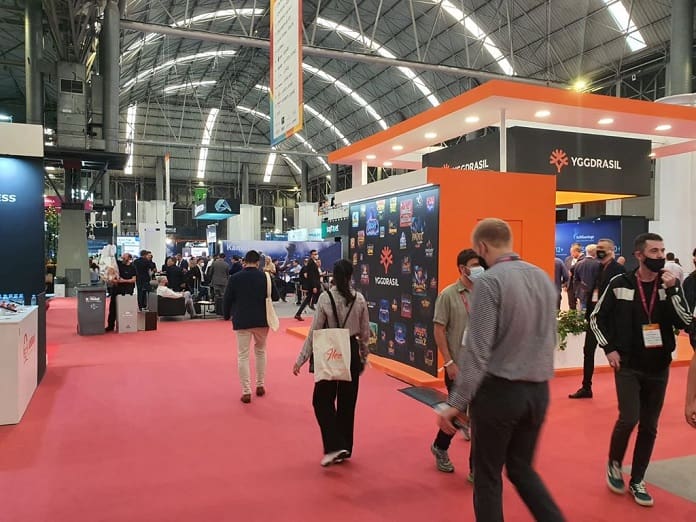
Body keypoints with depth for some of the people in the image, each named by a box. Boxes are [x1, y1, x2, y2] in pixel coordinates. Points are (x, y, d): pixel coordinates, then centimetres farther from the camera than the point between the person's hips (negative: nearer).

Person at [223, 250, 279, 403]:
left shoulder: (235, 278, -6)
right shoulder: (265, 277, -4)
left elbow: (227, 300, -1)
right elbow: (275, 297, 5)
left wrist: (226, 315, 15)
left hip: (242, 321, -1)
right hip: (261, 320, 2)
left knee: (243, 355, 5)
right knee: (260, 352, 20)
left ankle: (246, 392, 2)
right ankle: (260, 386, 26)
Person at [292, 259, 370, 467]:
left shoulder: (325, 297, -12)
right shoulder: (360, 299, -3)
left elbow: (314, 332, -11)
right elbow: (365, 333, 2)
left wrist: (301, 359, -4)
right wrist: (363, 357, 17)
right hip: (351, 352, 3)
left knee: (322, 400, 11)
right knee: (347, 402, 14)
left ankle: (334, 447, 1)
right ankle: (344, 448, 24)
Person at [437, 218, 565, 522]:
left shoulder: (490, 281, -16)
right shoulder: (543, 277, 6)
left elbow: (478, 349, -20)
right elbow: (550, 338, 13)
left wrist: (457, 402, -15)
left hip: (499, 390, -7)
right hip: (538, 391, 7)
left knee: (488, 476, 11)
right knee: (522, 468, 21)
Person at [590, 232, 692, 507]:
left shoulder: (671, 284, -1)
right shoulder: (620, 284, -7)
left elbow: (685, 322, -9)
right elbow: (597, 318, 2)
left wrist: (672, 291, -19)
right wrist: (609, 348, -6)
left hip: (658, 367, 3)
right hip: (628, 365, -3)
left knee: (649, 427, 9)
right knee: (629, 418, -12)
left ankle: (637, 481, 24)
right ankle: (614, 463, 16)